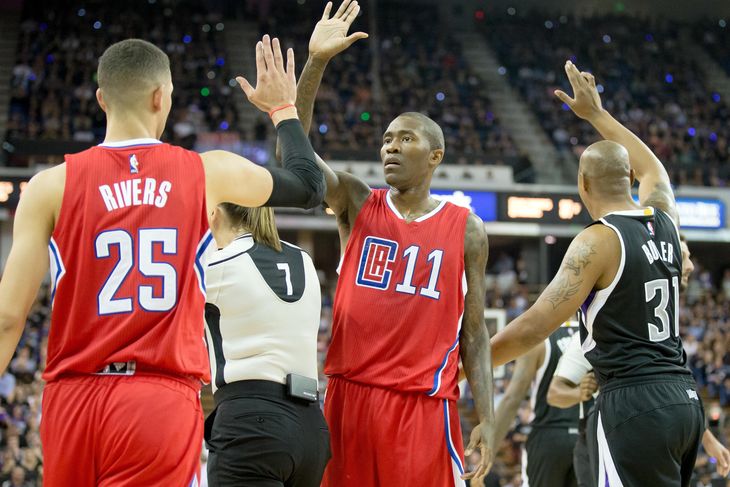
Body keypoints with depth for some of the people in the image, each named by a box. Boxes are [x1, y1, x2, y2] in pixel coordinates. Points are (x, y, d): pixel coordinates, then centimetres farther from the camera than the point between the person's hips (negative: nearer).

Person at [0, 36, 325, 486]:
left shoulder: (52, 186, 1)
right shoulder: (209, 173, 4)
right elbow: (310, 185, 22)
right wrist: (283, 108, 37)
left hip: (73, 400, 1)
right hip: (163, 402, -1)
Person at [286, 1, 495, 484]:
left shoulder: (466, 229, 6)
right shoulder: (357, 203, 8)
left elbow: (474, 331, 7)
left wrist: (487, 418, -2)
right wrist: (316, 62, -18)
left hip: (424, 405, -1)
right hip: (350, 395, 1)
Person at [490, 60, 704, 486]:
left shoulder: (598, 242, -10)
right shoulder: (664, 219, 10)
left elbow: (535, 327, -12)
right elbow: (652, 167, 35)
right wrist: (596, 114, 42)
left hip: (635, 403, -8)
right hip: (684, 398, 8)